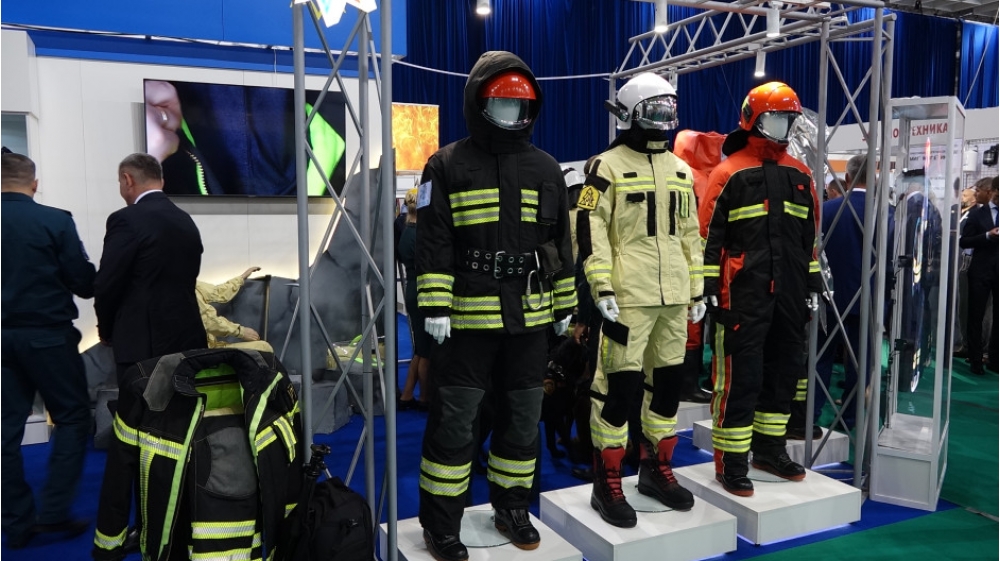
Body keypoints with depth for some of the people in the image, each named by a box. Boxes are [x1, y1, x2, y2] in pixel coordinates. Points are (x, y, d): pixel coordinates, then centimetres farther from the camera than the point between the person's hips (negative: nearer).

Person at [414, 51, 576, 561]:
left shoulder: (546, 169, 11)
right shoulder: (448, 166, -2)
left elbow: (560, 241, 14)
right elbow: (433, 243, -6)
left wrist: (564, 306, 12)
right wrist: (434, 307, -12)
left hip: (529, 318, 5)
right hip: (467, 317, -4)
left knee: (522, 419, 14)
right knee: (453, 422, 0)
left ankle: (512, 509, 32)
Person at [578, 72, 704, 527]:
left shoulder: (680, 171, 17)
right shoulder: (608, 166, -3)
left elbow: (690, 234, 20)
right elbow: (589, 230, -9)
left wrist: (697, 290, 16)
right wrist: (602, 288, -17)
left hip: (673, 296, 7)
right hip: (629, 296, -7)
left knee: (668, 381, 13)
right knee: (619, 385, -6)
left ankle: (656, 470, 28)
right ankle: (607, 484, 6)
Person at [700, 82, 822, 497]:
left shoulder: (800, 175, 14)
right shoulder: (729, 173, -3)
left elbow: (810, 236, 19)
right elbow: (709, 234, -6)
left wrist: (813, 285, 15)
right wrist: (711, 288, -10)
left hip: (789, 292, 7)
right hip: (744, 293, -6)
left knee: (784, 368, 13)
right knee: (740, 375, -5)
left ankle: (769, 448, 28)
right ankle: (731, 461, 4)